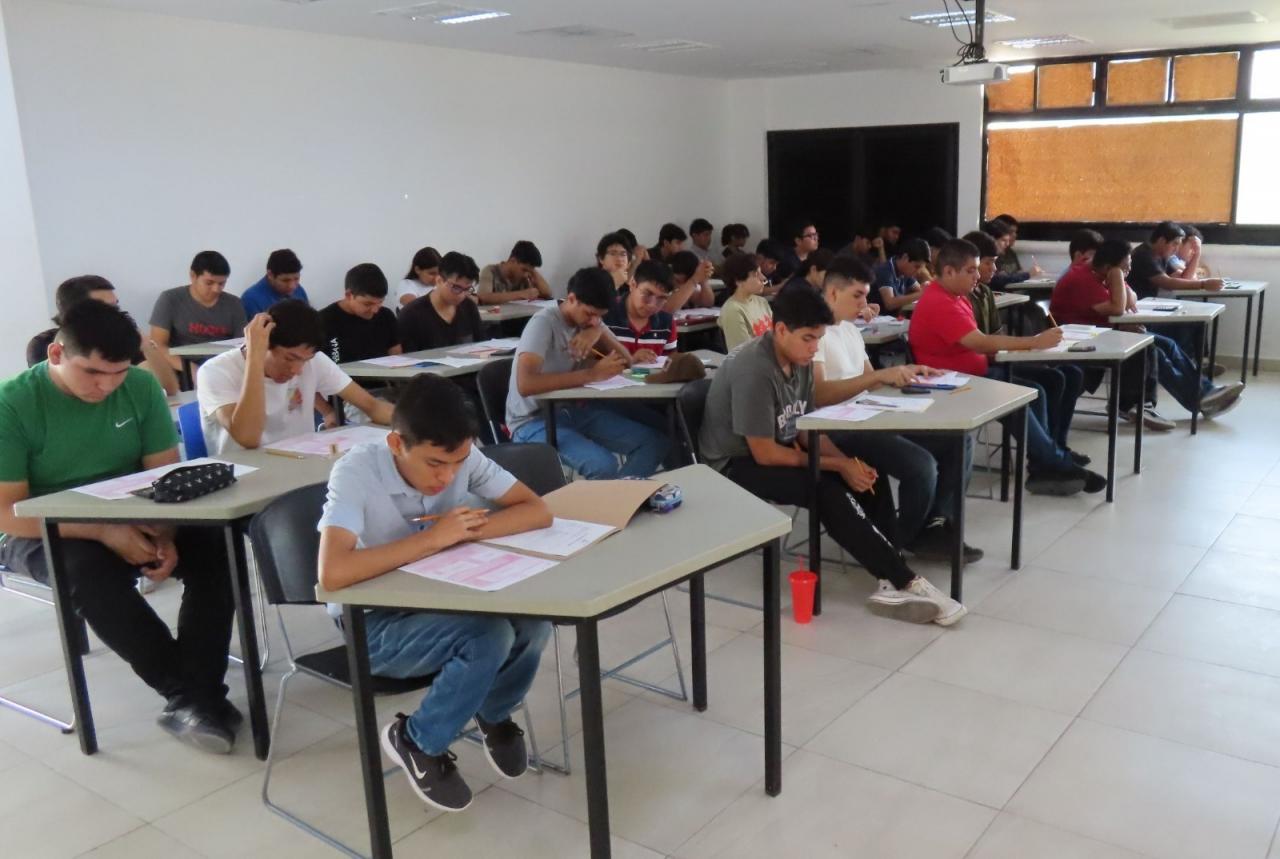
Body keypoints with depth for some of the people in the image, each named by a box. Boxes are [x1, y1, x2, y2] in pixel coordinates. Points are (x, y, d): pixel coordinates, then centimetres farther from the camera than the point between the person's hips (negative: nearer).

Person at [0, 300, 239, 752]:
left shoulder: (142, 387, -6)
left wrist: (164, 536, -23)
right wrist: (104, 532, -29)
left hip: (132, 520, 4)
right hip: (47, 532, -3)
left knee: (214, 545, -23)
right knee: (92, 573, -37)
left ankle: (196, 698, -22)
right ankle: (190, 694, -24)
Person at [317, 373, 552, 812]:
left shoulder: (463, 457, -12)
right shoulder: (357, 472, -26)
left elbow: (538, 511, -10)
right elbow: (332, 574, -38)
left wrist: (470, 530, -26)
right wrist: (433, 538, -33)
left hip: (440, 603, 5)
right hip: (374, 624, -5)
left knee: (532, 618, -22)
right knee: (489, 635, -29)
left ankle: (494, 713, 10)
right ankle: (416, 742, -2)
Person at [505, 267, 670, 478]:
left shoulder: (589, 321, 3)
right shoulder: (544, 323, -19)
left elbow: (626, 362, 5)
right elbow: (525, 384, -34)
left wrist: (600, 332, -15)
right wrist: (592, 374, -30)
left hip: (573, 410, 8)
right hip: (534, 421, -8)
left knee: (656, 443, -5)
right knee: (604, 465, -32)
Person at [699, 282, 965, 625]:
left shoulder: (800, 360, -1)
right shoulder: (753, 370, -27)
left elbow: (806, 430, 5)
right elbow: (764, 453, -26)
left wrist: (848, 461, -14)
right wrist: (839, 465, -21)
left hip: (777, 449, 9)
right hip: (738, 465, -8)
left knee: (869, 475, -9)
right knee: (826, 491, -30)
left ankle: (891, 582, -17)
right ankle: (905, 582, -22)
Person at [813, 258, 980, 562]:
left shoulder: (850, 329, 18)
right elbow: (818, 395, -24)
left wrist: (904, 373, 3)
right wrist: (880, 376, -26)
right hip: (837, 430, -10)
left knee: (959, 441, 2)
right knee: (921, 466, -27)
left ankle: (935, 523, 5)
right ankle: (912, 538, 0)